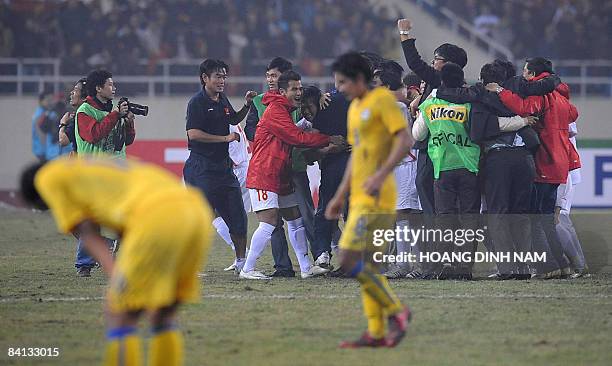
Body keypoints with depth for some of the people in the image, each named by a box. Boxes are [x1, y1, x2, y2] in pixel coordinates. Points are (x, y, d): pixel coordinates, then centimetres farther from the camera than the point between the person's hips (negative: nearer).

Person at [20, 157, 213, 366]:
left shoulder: (50, 177, 19)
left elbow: (87, 235, 8)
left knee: (119, 316, 2)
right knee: (163, 316, 19)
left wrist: (114, 277, 0)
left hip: (160, 217, -7)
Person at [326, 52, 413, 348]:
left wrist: (381, 175, -26)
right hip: (360, 199, 10)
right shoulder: (355, 108, 19)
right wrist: (340, 196, 23)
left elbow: (405, 140, -17)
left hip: (375, 199, -10)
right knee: (367, 267, 8)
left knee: (350, 261, -14)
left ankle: (396, 310, -5)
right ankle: (376, 333, 10)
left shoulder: (382, 100, -8)